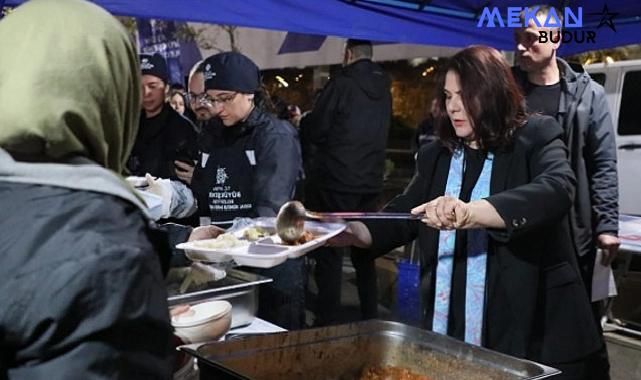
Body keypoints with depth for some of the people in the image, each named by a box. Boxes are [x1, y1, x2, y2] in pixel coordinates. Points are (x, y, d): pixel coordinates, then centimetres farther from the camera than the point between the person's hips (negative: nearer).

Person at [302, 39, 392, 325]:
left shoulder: (342, 84, -12)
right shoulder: (383, 89, 8)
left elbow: (313, 132, -10)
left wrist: (303, 123, 11)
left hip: (334, 184, -6)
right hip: (370, 183, 6)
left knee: (328, 253, 0)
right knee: (364, 250, 17)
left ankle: (328, 321, 2)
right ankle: (370, 316, 24)